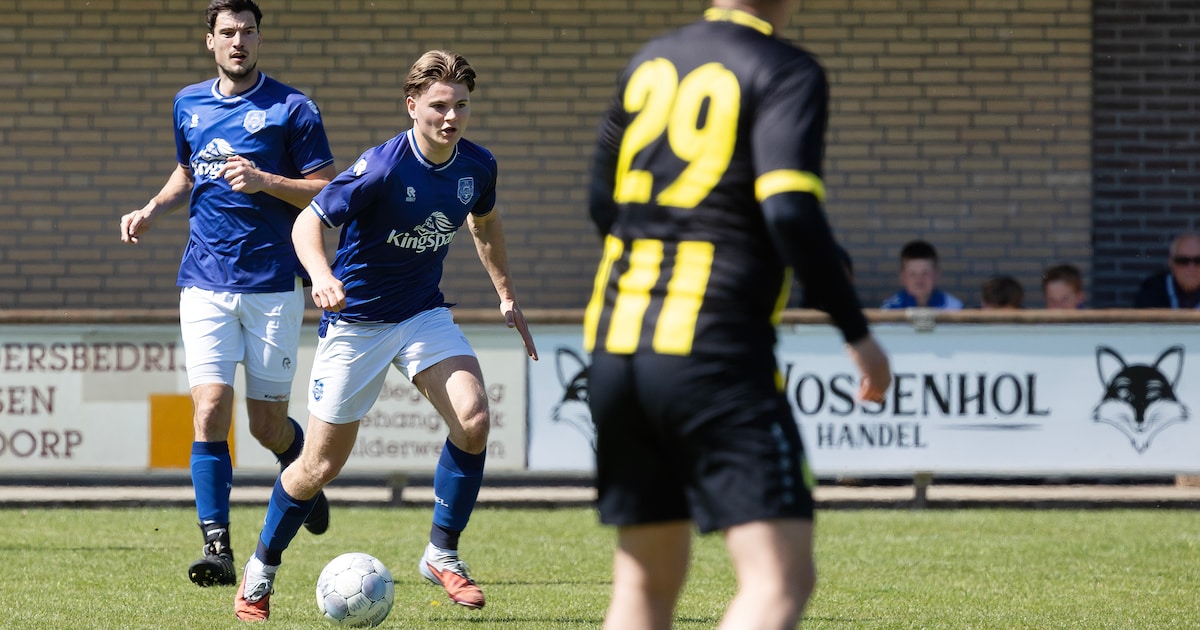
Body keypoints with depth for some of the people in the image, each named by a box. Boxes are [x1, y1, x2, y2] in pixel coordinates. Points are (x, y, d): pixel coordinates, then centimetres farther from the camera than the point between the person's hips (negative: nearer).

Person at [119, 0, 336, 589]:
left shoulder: (292, 109, -2)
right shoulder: (188, 104, 11)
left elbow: (326, 192, -3)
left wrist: (264, 180, -18)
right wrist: (152, 209, 11)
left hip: (274, 285, -3)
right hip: (205, 281, 3)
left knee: (267, 423, 3)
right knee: (210, 408, -12)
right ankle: (217, 547, -12)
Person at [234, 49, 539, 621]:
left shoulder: (477, 166, -5)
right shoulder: (383, 167, -23)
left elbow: (485, 222, 18)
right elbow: (308, 222, -22)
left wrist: (506, 294, 18)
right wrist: (321, 275, -41)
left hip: (424, 312, 5)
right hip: (355, 321, -5)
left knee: (473, 419, -20)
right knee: (322, 465, 0)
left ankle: (441, 554, -2)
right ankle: (260, 571, 24)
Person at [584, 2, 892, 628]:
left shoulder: (650, 63, 15)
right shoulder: (787, 73, -4)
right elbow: (790, 212, -16)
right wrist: (857, 333, -8)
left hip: (613, 344, 7)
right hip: (716, 352, -7)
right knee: (780, 578, -11)